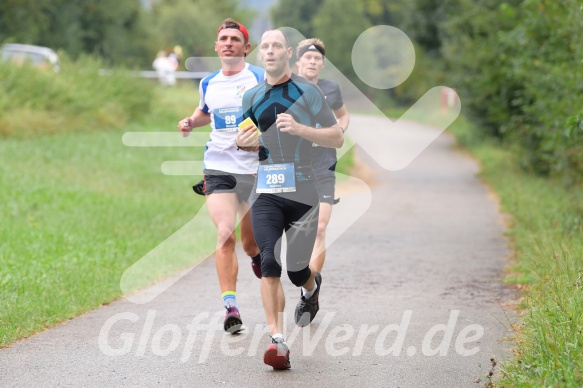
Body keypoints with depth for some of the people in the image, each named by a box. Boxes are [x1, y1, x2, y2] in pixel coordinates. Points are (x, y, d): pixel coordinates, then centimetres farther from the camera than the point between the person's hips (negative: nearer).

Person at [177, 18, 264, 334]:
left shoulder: (261, 78, -4)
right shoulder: (208, 84, 9)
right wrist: (190, 122, 8)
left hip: (255, 170, -2)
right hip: (218, 168, 2)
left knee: (250, 243, 10)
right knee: (225, 235, -16)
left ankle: (258, 255, 49)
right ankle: (230, 306, -16)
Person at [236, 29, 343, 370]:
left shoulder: (307, 92, -3)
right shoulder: (252, 97, 10)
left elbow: (338, 138, -5)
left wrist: (300, 128, -20)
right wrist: (244, 143, 1)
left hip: (303, 194, -2)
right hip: (266, 194, 2)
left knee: (297, 271, 2)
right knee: (269, 263, -17)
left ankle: (312, 287, 42)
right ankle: (278, 343, -18)